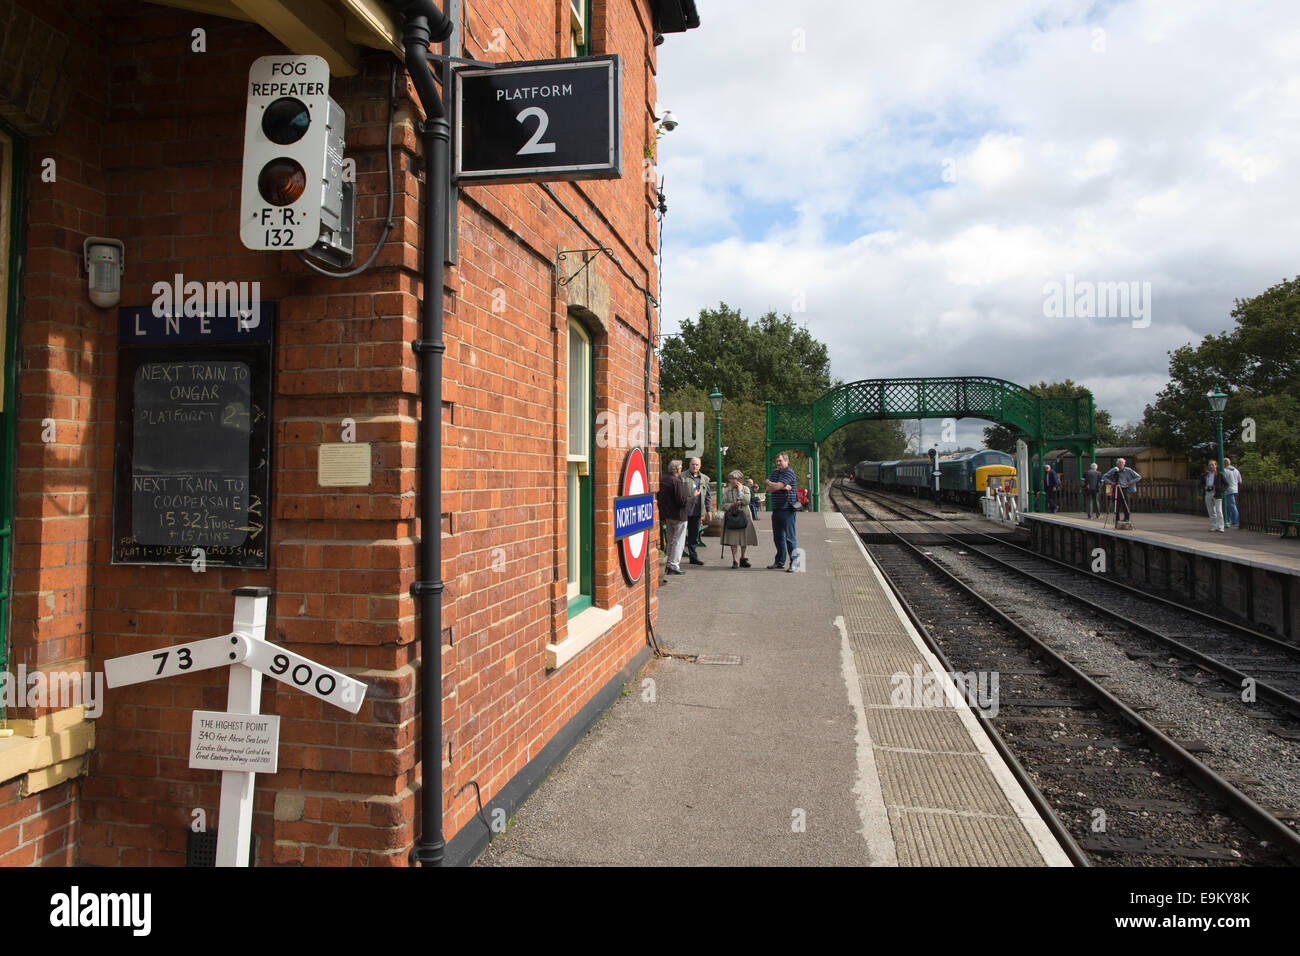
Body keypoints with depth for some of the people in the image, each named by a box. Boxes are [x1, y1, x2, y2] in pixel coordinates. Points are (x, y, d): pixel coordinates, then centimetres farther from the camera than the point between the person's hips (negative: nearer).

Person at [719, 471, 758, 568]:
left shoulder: (745, 489, 5)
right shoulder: (726, 491, 5)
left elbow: (747, 501, -11)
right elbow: (722, 506, 2)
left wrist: (740, 491, -8)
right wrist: (732, 504, -12)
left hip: (744, 517, 1)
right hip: (732, 517, 0)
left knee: (744, 539, 8)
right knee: (733, 540, -2)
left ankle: (743, 559, 22)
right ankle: (734, 561, 5)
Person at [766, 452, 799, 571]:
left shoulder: (789, 472, -10)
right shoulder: (774, 472, 15)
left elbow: (776, 486, -18)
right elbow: (769, 489, 4)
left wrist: (769, 482, 2)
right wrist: (783, 487, -10)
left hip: (787, 509, -8)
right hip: (776, 509, 8)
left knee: (789, 537, -7)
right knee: (778, 537, 14)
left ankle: (793, 563, -4)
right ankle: (780, 562, 23)